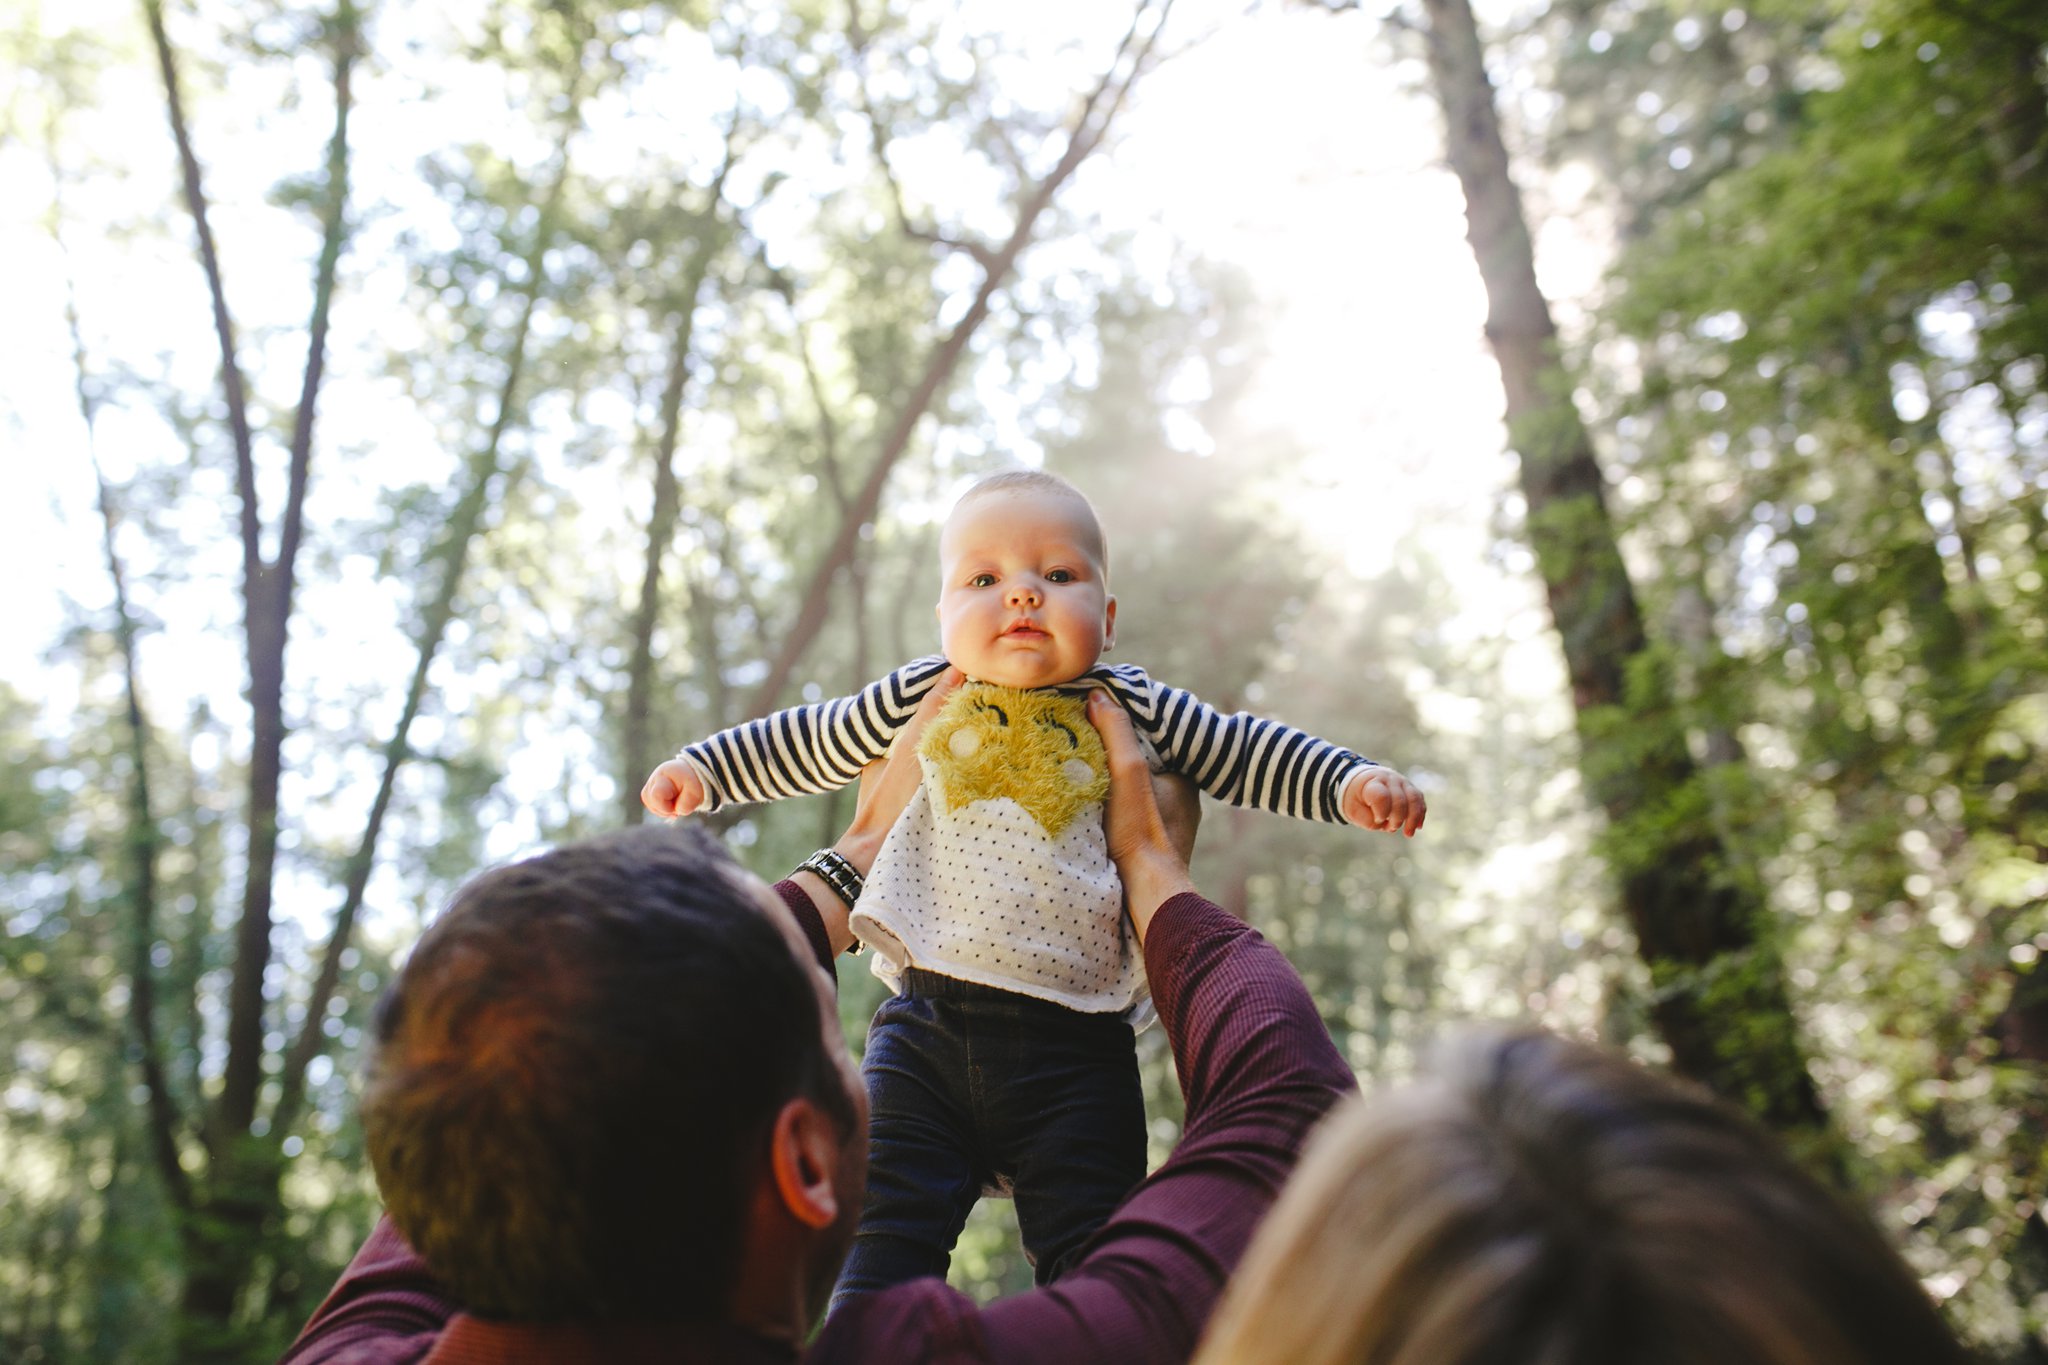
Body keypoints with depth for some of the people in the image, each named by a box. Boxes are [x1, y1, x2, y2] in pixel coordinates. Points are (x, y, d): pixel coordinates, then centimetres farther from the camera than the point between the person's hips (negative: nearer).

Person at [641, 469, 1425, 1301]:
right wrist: (705, 768, 21)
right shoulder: (918, 700, 10)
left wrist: (1351, 780, 1)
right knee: (885, 1244, -1)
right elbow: (808, 743, 23)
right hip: (924, 1030, 1)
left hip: (1076, 1050, -1)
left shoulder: (1134, 709, 8)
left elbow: (1250, 753, 14)